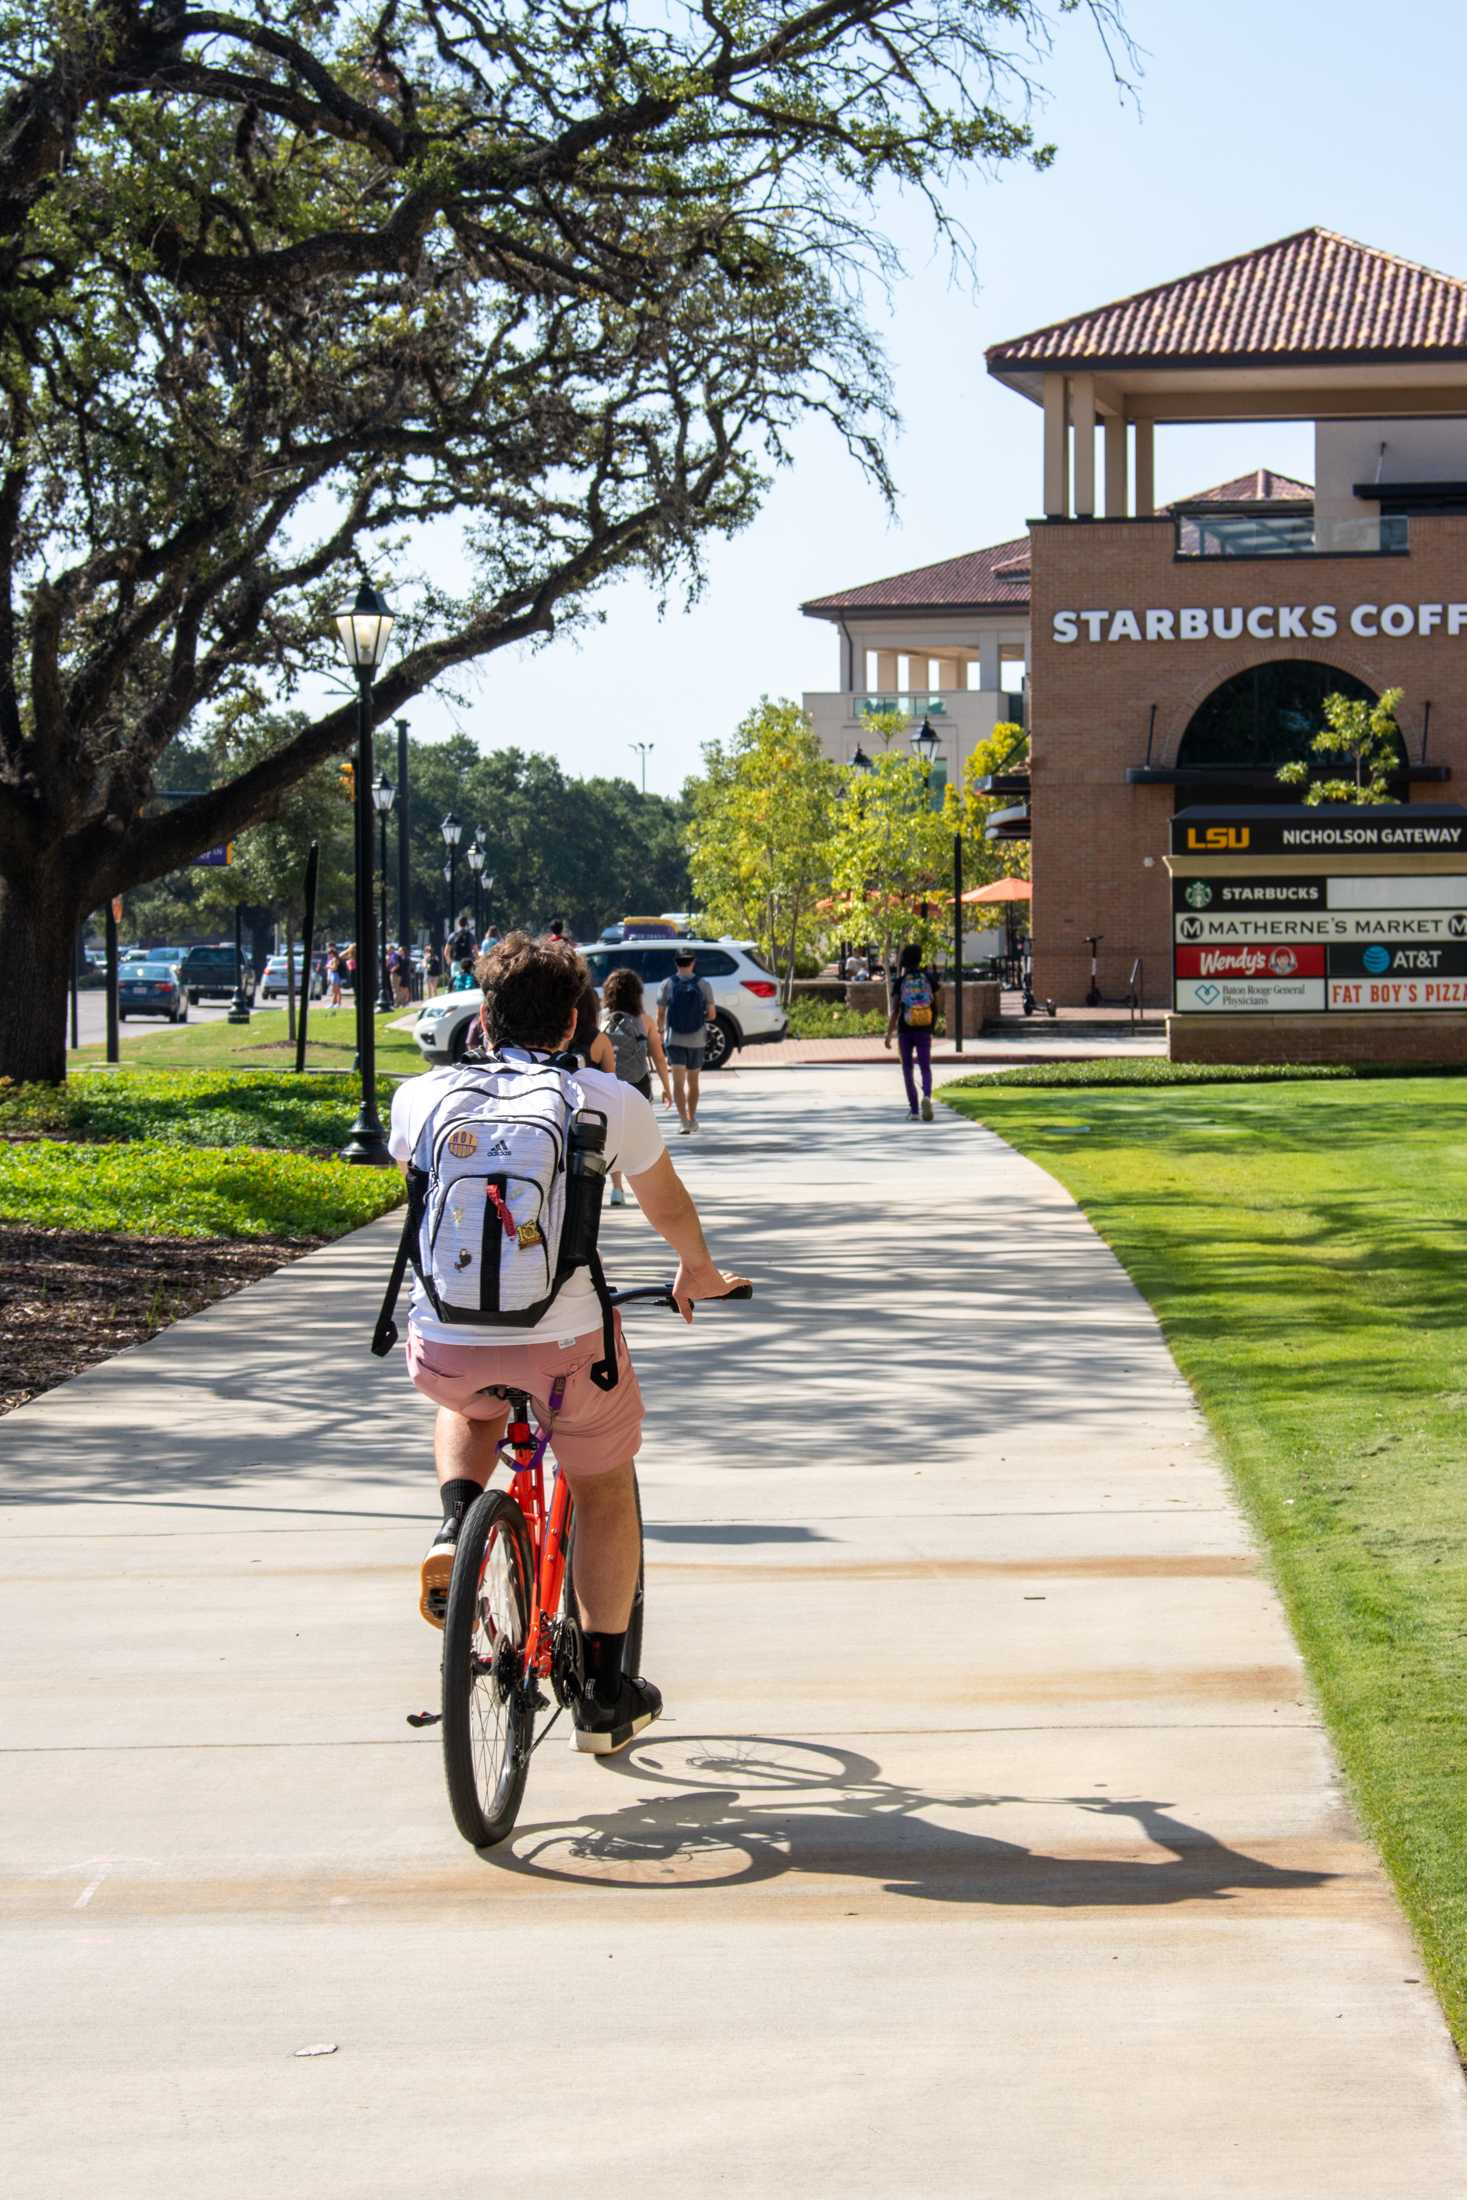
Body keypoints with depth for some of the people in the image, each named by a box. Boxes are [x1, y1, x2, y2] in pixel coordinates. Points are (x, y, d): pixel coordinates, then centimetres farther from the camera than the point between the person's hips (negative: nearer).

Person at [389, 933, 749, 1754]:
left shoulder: (421, 1095, 8)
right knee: (605, 1489, 24)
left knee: (468, 1404, 38)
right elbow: (668, 1206, 22)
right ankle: (605, 1695, 28)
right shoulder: (611, 1101, 4)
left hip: (446, 1348, 2)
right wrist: (699, 1272, 44)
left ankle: (455, 1524, 10)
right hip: (566, 1343, -2)